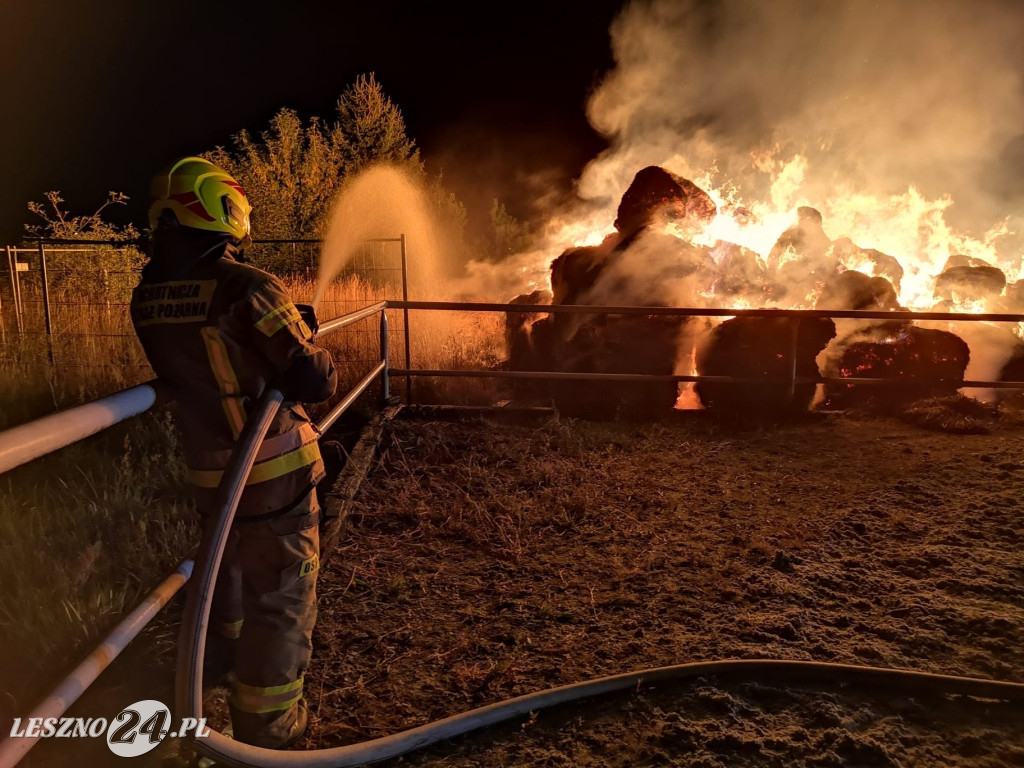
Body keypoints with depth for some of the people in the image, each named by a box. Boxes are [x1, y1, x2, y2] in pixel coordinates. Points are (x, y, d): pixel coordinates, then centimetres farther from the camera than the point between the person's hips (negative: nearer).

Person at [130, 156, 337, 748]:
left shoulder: (147, 298, -2)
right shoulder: (249, 288, -23)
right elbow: (315, 381, -22)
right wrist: (319, 356, 1)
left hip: (207, 470, 7)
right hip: (273, 473, -7)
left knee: (230, 561, 30)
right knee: (280, 591, 8)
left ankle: (227, 650, 56)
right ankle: (265, 725, 20)